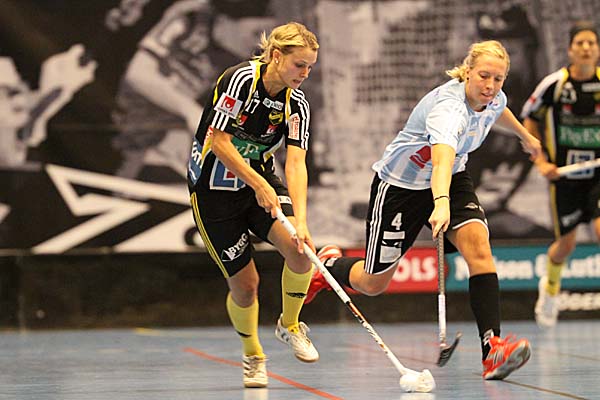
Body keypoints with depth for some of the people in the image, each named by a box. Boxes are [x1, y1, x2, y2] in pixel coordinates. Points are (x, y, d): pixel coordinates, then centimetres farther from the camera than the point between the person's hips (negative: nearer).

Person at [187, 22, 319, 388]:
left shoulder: (297, 104, -7)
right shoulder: (240, 79, -22)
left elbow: (295, 164, -15)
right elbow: (219, 142, -21)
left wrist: (301, 221, -27)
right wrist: (259, 186, -22)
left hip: (261, 181, 4)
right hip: (214, 189, -4)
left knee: (299, 249, -22)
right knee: (245, 284, -3)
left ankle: (290, 325, 6)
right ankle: (253, 355, 26)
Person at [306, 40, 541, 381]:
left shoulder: (494, 99, -11)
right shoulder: (448, 107, -36)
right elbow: (442, 158, -56)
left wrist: (525, 136, 36)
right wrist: (441, 204, -73)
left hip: (452, 178, 6)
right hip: (400, 183, -6)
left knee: (478, 245, -23)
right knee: (372, 284, 6)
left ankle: (492, 349, -29)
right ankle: (331, 264, 42)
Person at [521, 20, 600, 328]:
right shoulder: (554, 84, -11)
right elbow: (529, 118, 3)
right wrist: (540, 161, -3)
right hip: (564, 174, 0)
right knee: (566, 244, 10)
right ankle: (550, 286, 42)